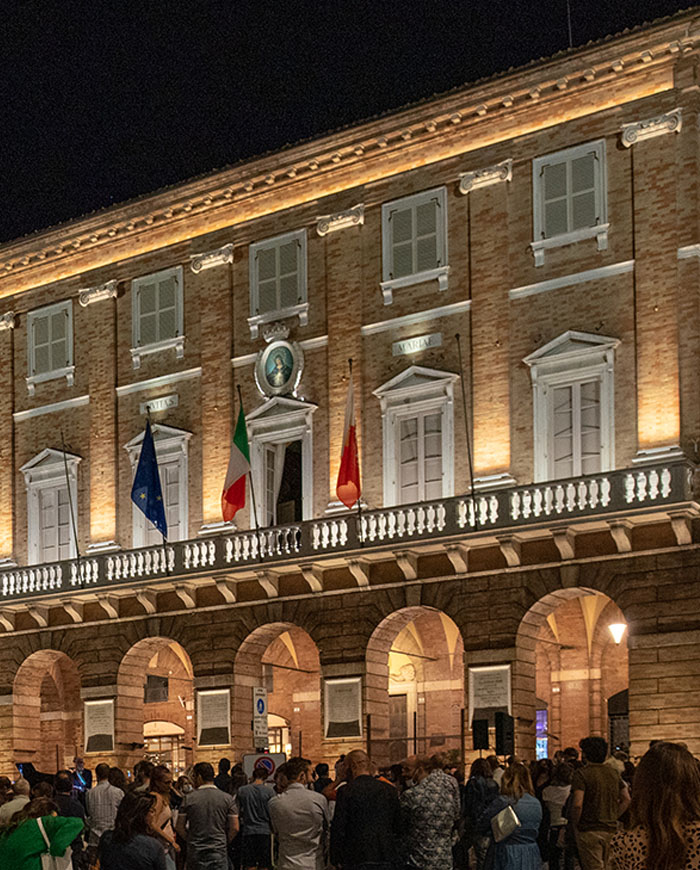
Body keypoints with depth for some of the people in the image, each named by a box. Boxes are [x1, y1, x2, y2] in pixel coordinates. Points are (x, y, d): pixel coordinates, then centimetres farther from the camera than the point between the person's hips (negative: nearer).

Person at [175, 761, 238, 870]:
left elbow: (179, 827, 1)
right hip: (219, 853, 0)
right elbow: (235, 828, -3)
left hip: (195, 852, 0)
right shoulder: (227, 798, -1)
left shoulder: (189, 798, -3)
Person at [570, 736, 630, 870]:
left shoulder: (582, 774, -13)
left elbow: (577, 804, -22)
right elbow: (626, 799, 11)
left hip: (589, 830, -6)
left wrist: (575, 824, -7)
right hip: (611, 828, 7)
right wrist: (613, 817, 14)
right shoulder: (613, 772, 8)